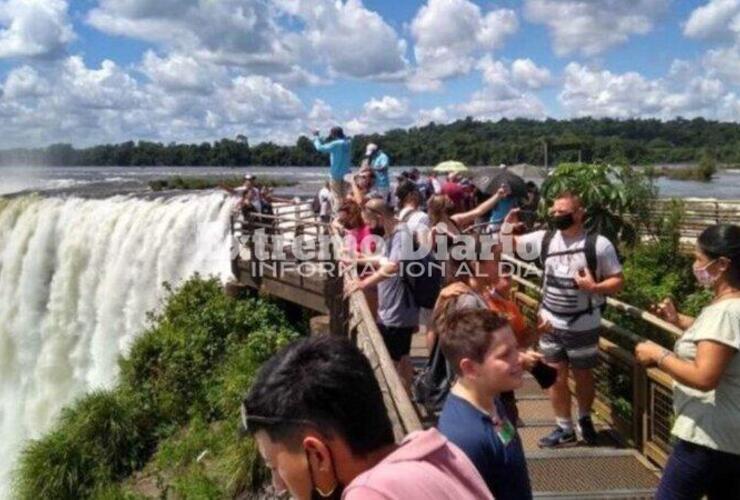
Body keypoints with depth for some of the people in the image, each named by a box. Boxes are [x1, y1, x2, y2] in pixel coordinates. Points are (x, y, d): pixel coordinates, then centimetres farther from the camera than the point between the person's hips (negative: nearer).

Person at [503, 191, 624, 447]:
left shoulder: (599, 244, -13)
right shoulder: (544, 239, -2)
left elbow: (618, 280, -8)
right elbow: (507, 246, 5)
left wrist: (594, 287, -26)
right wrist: (508, 224, -14)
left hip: (583, 325, -3)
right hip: (550, 323, 3)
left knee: (583, 376, 16)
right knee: (556, 377, 11)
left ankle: (584, 419, 41)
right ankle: (564, 428, 27)